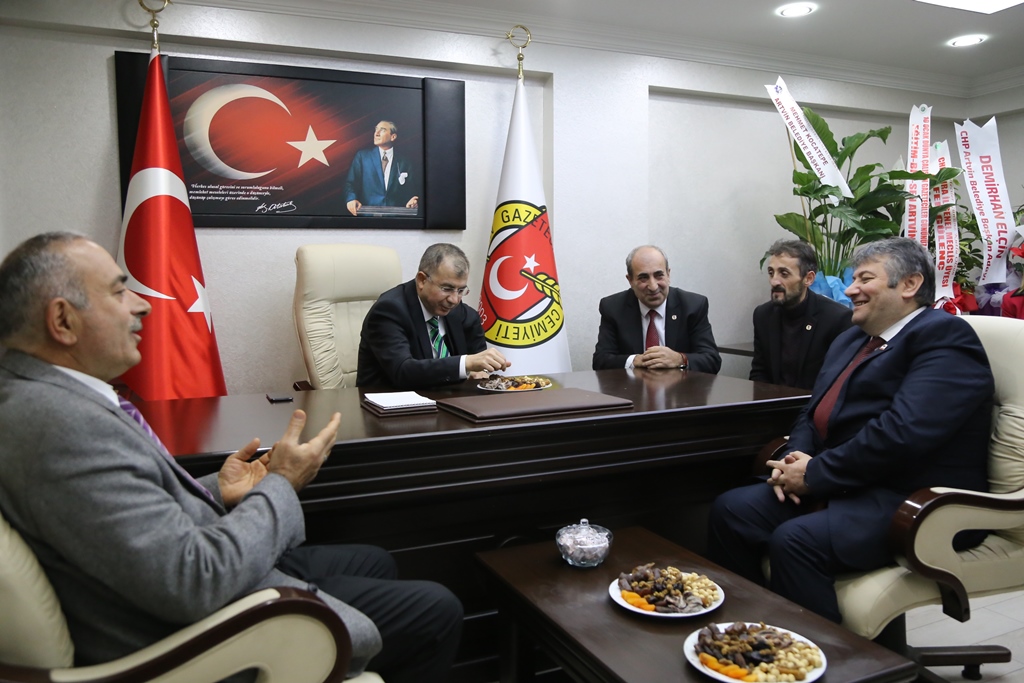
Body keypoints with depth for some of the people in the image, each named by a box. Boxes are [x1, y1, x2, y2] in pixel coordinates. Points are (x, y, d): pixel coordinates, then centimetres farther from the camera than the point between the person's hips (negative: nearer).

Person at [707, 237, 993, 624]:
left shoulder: (944, 338, -10)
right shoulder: (850, 340, 20)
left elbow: (903, 432, -23)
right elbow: (815, 414, 19)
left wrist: (815, 473, -16)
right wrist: (794, 460, -3)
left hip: (916, 502, -9)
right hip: (844, 486, 9)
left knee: (795, 541, -30)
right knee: (729, 510, -8)